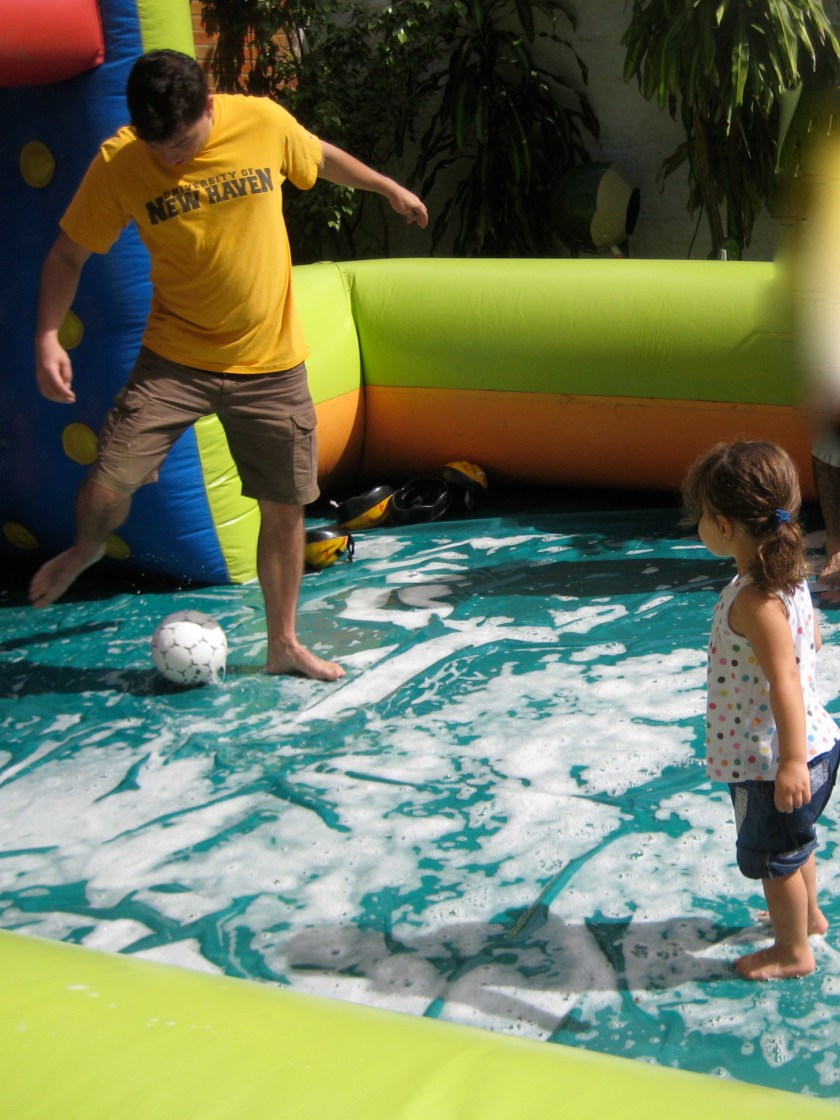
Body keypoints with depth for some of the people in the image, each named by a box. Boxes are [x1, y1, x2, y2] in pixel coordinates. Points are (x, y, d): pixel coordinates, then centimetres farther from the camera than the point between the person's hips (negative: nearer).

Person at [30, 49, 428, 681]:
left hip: (272, 364, 1)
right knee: (105, 490, -10)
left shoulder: (263, 122, -10)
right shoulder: (118, 163, -13)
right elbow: (68, 254, -2)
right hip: (174, 360, -1)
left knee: (286, 508, 5)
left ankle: (284, 644, 25)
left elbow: (321, 156, 12)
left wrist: (390, 188, 26)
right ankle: (86, 551, 28)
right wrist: (48, 336, -16)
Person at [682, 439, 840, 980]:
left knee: (773, 854, 12)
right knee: (794, 842, 30)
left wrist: (791, 762, -40)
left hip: (771, 760, -9)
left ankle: (793, 951, 30)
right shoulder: (787, 576, -1)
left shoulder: (755, 602, -29)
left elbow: (784, 680, -36)